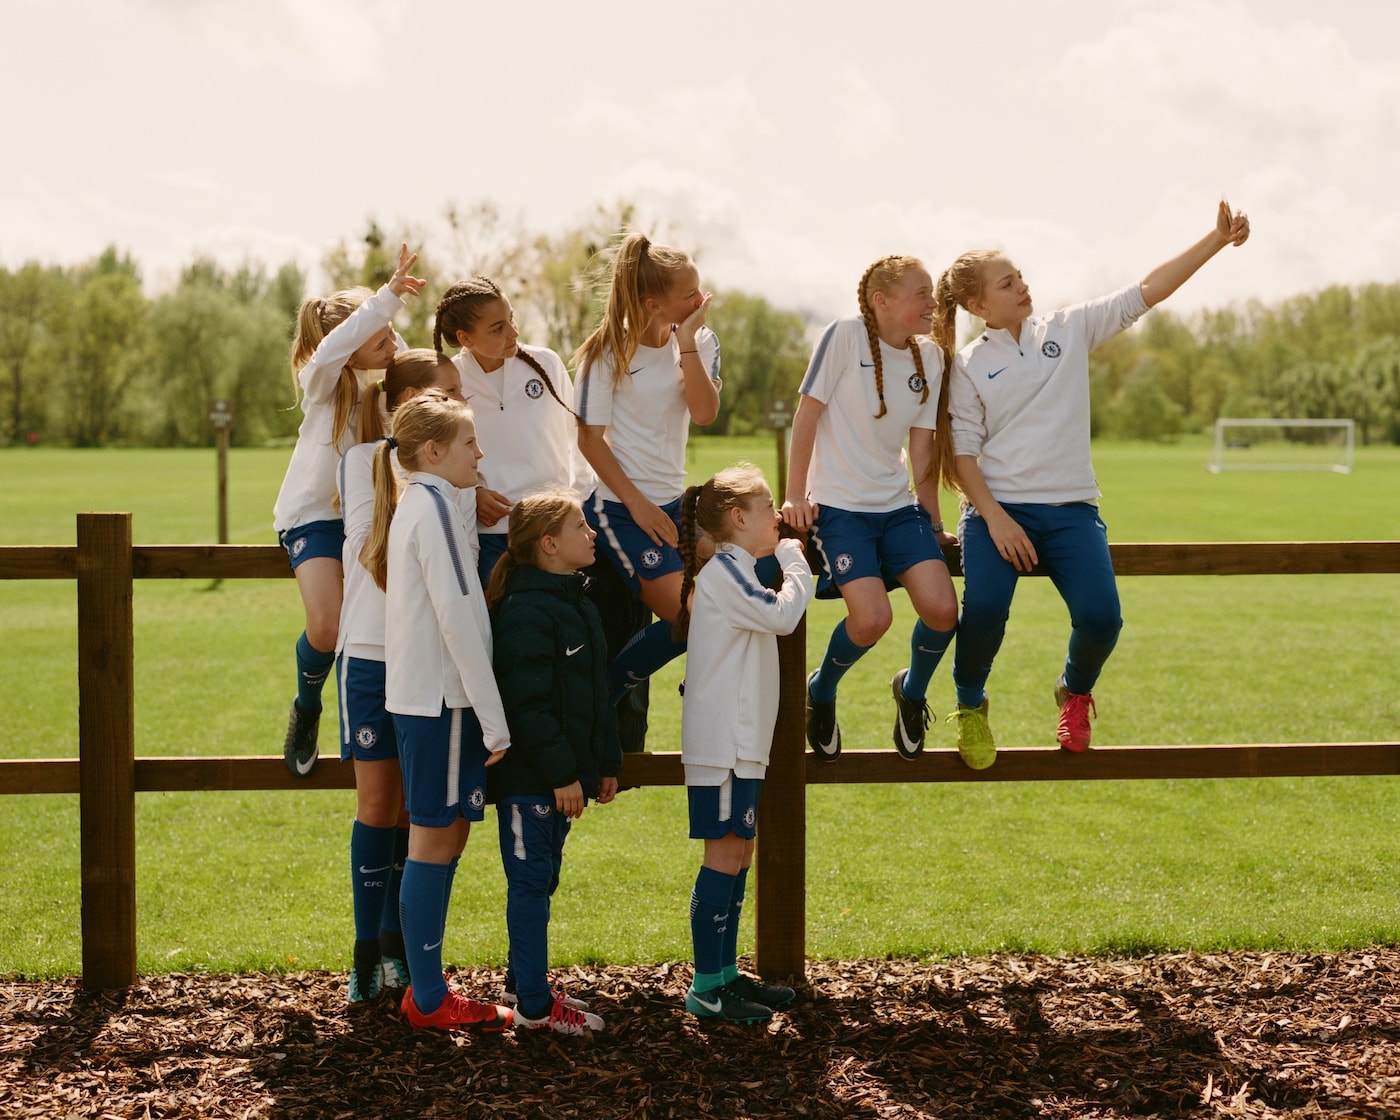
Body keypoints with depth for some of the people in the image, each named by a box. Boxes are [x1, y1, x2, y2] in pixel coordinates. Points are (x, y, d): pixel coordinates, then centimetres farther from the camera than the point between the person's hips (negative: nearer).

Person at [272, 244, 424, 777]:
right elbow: (330, 351, -43)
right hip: (315, 514, -3)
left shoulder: (394, 375, -4)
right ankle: (306, 709, 8)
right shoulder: (323, 379, -20)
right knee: (327, 625, -25)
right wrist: (389, 296, -51)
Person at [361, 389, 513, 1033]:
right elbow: (457, 617, -18)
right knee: (435, 840, -4)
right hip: (440, 697, -9)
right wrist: (493, 719, -17)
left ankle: (426, 990, 17)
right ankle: (428, 1000, 2)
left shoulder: (417, 504, 16)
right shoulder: (436, 506, -13)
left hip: (422, 695, 9)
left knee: (445, 837, 12)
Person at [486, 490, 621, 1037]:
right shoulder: (525, 612, -19)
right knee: (530, 882, -3)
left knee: (541, 880, 18)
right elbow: (526, 704, -23)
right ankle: (534, 1006, 3)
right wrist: (561, 773, -21)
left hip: (563, 772, 10)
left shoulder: (578, 602, 12)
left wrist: (606, 762, 18)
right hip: (529, 778, -10)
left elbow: (596, 692, 19)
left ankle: (523, 981, 30)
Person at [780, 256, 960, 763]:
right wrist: (795, 495, -9)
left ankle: (912, 691, 17)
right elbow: (807, 412, -8)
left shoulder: (930, 359, 4)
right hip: (839, 507, -5)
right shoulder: (845, 336, -11)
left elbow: (923, 445, 9)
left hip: (899, 506, 5)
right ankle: (820, 691, 9)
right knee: (872, 618, -24)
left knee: (942, 611, -16)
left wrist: (933, 524, 11)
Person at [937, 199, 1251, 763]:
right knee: (983, 606, -27)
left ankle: (1075, 695, 16)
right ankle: (970, 705, 4)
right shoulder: (969, 365, 4)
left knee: (1099, 616, -20)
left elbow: (1148, 290, 4)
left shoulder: (1070, 329, 8)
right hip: (998, 507, -1)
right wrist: (994, 518, -13)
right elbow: (964, 450, 0)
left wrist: (1217, 239, -4)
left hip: (1071, 510, 2)